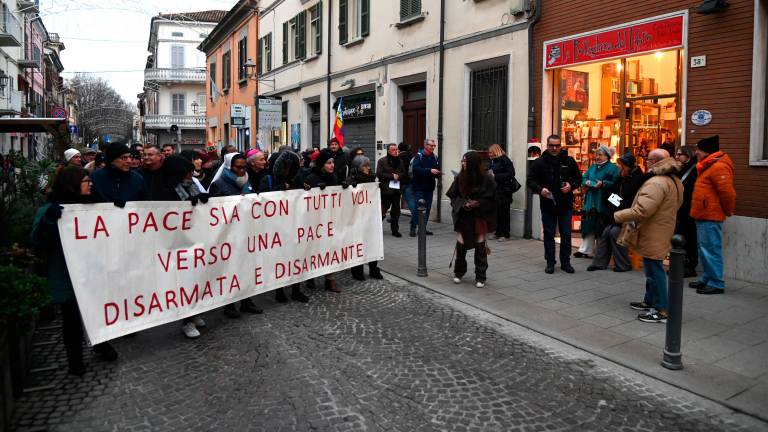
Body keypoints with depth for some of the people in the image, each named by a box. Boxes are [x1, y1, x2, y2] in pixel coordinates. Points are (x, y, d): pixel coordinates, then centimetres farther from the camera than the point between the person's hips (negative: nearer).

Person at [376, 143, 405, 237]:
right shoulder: (382, 161, -1)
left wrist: (398, 176, -8)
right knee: (383, 209, -1)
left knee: (396, 210, 5)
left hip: (397, 189, 4)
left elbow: (404, 173, 13)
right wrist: (392, 176, -12)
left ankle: (395, 230, 13)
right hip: (386, 189, -4)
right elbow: (379, 174, -9)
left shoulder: (400, 161, 13)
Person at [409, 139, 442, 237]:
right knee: (417, 207, -5)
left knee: (427, 208, 8)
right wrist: (429, 170, -26)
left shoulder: (434, 157, 11)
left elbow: (436, 170, 17)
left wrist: (438, 173, -7)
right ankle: (413, 228, 3)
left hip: (429, 187, 6)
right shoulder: (419, 156, -7)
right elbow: (416, 169, -20)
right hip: (419, 186, -6)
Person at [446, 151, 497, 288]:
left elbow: (492, 199, -5)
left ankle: (480, 277, 13)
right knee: (460, 245, 2)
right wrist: (463, 203, -14)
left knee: (480, 246, 1)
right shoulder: (460, 178, -3)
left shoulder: (487, 179, -10)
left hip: (480, 217, -2)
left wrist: (477, 203, -20)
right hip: (463, 217, 2)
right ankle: (458, 273, 25)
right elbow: (453, 196, 4)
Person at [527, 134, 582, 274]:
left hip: (565, 205, 1)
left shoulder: (569, 161, 3)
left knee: (566, 234, 6)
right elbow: (531, 180, 1)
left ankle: (565, 262, 18)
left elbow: (578, 178, 11)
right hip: (547, 204, -1)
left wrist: (571, 185, -10)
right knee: (549, 234, 6)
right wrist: (540, 189, -18)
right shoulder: (540, 162, -1)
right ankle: (550, 262, 16)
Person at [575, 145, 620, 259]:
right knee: (588, 227, 8)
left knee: (601, 228, -1)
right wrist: (587, 182, -6)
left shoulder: (613, 168, -4)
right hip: (590, 202, 6)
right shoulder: (592, 167, 17)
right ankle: (586, 250, 15)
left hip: (603, 204, -6)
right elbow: (583, 178, 15)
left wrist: (603, 184, -25)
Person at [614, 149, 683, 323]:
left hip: (653, 236, -10)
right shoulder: (674, 181, 11)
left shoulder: (656, 183, -24)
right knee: (652, 270, 21)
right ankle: (649, 301, 34)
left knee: (654, 271, -4)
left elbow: (641, 211, -30)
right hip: (661, 233, 10)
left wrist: (618, 216, -16)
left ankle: (661, 311, 2)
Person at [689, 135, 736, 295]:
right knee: (704, 249, 15)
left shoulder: (719, 167, -17)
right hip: (703, 215, 10)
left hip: (710, 217, -10)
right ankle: (707, 279, 24)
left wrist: (728, 211, -10)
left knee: (711, 250, -7)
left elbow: (727, 192, -21)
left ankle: (716, 284, -1)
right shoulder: (708, 166, 16)